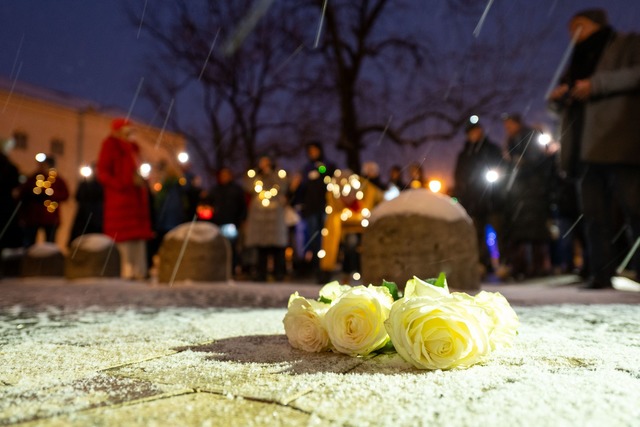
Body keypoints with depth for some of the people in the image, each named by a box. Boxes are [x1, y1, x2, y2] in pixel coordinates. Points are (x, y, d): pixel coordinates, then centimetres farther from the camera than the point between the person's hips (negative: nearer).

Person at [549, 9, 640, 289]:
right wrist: (558, 96, 8)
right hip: (586, 148, 6)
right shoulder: (578, 60, 30)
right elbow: (560, 105, 31)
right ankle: (600, 274, 1)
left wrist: (597, 84, -13)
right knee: (594, 214, 0)